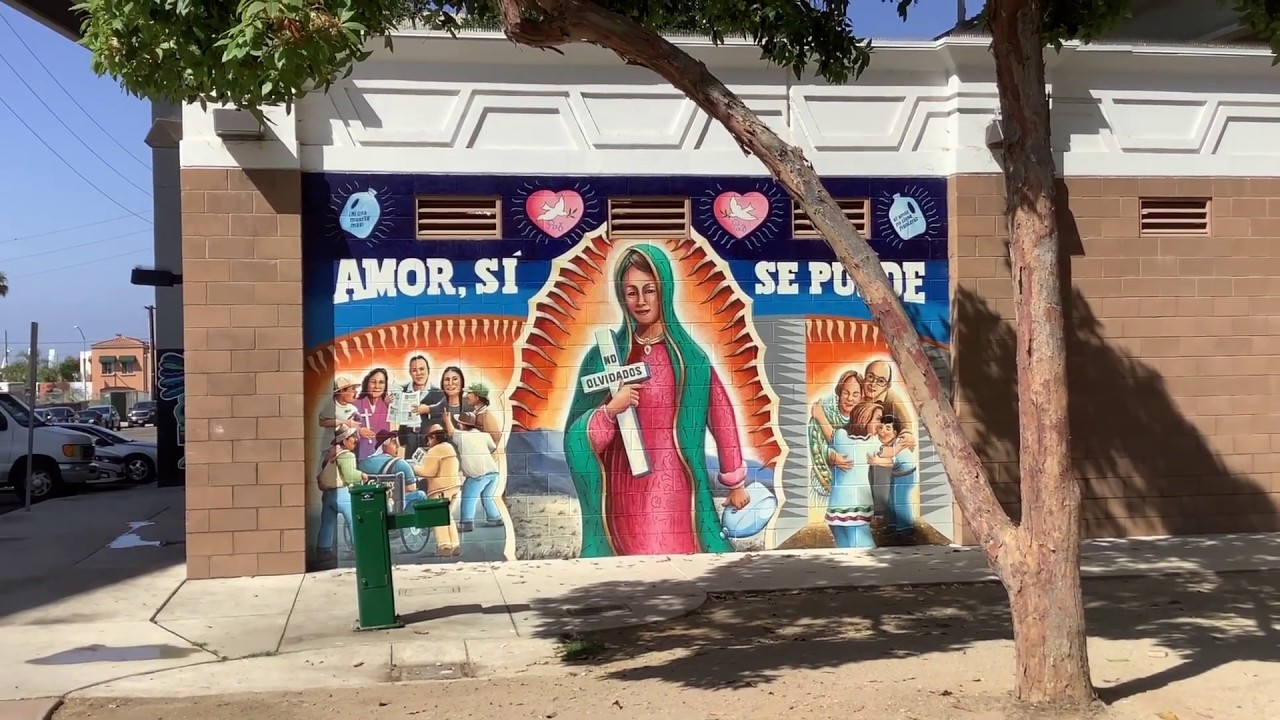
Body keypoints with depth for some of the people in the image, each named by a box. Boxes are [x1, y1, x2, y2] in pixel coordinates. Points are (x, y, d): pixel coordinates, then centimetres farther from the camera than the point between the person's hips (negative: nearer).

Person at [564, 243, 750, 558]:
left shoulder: (689, 355, 0)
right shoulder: (604, 355, 3)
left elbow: (722, 418, 5)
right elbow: (578, 436, 1)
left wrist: (736, 483, 8)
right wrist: (610, 410, -17)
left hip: (674, 489, -1)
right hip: (625, 490, 1)